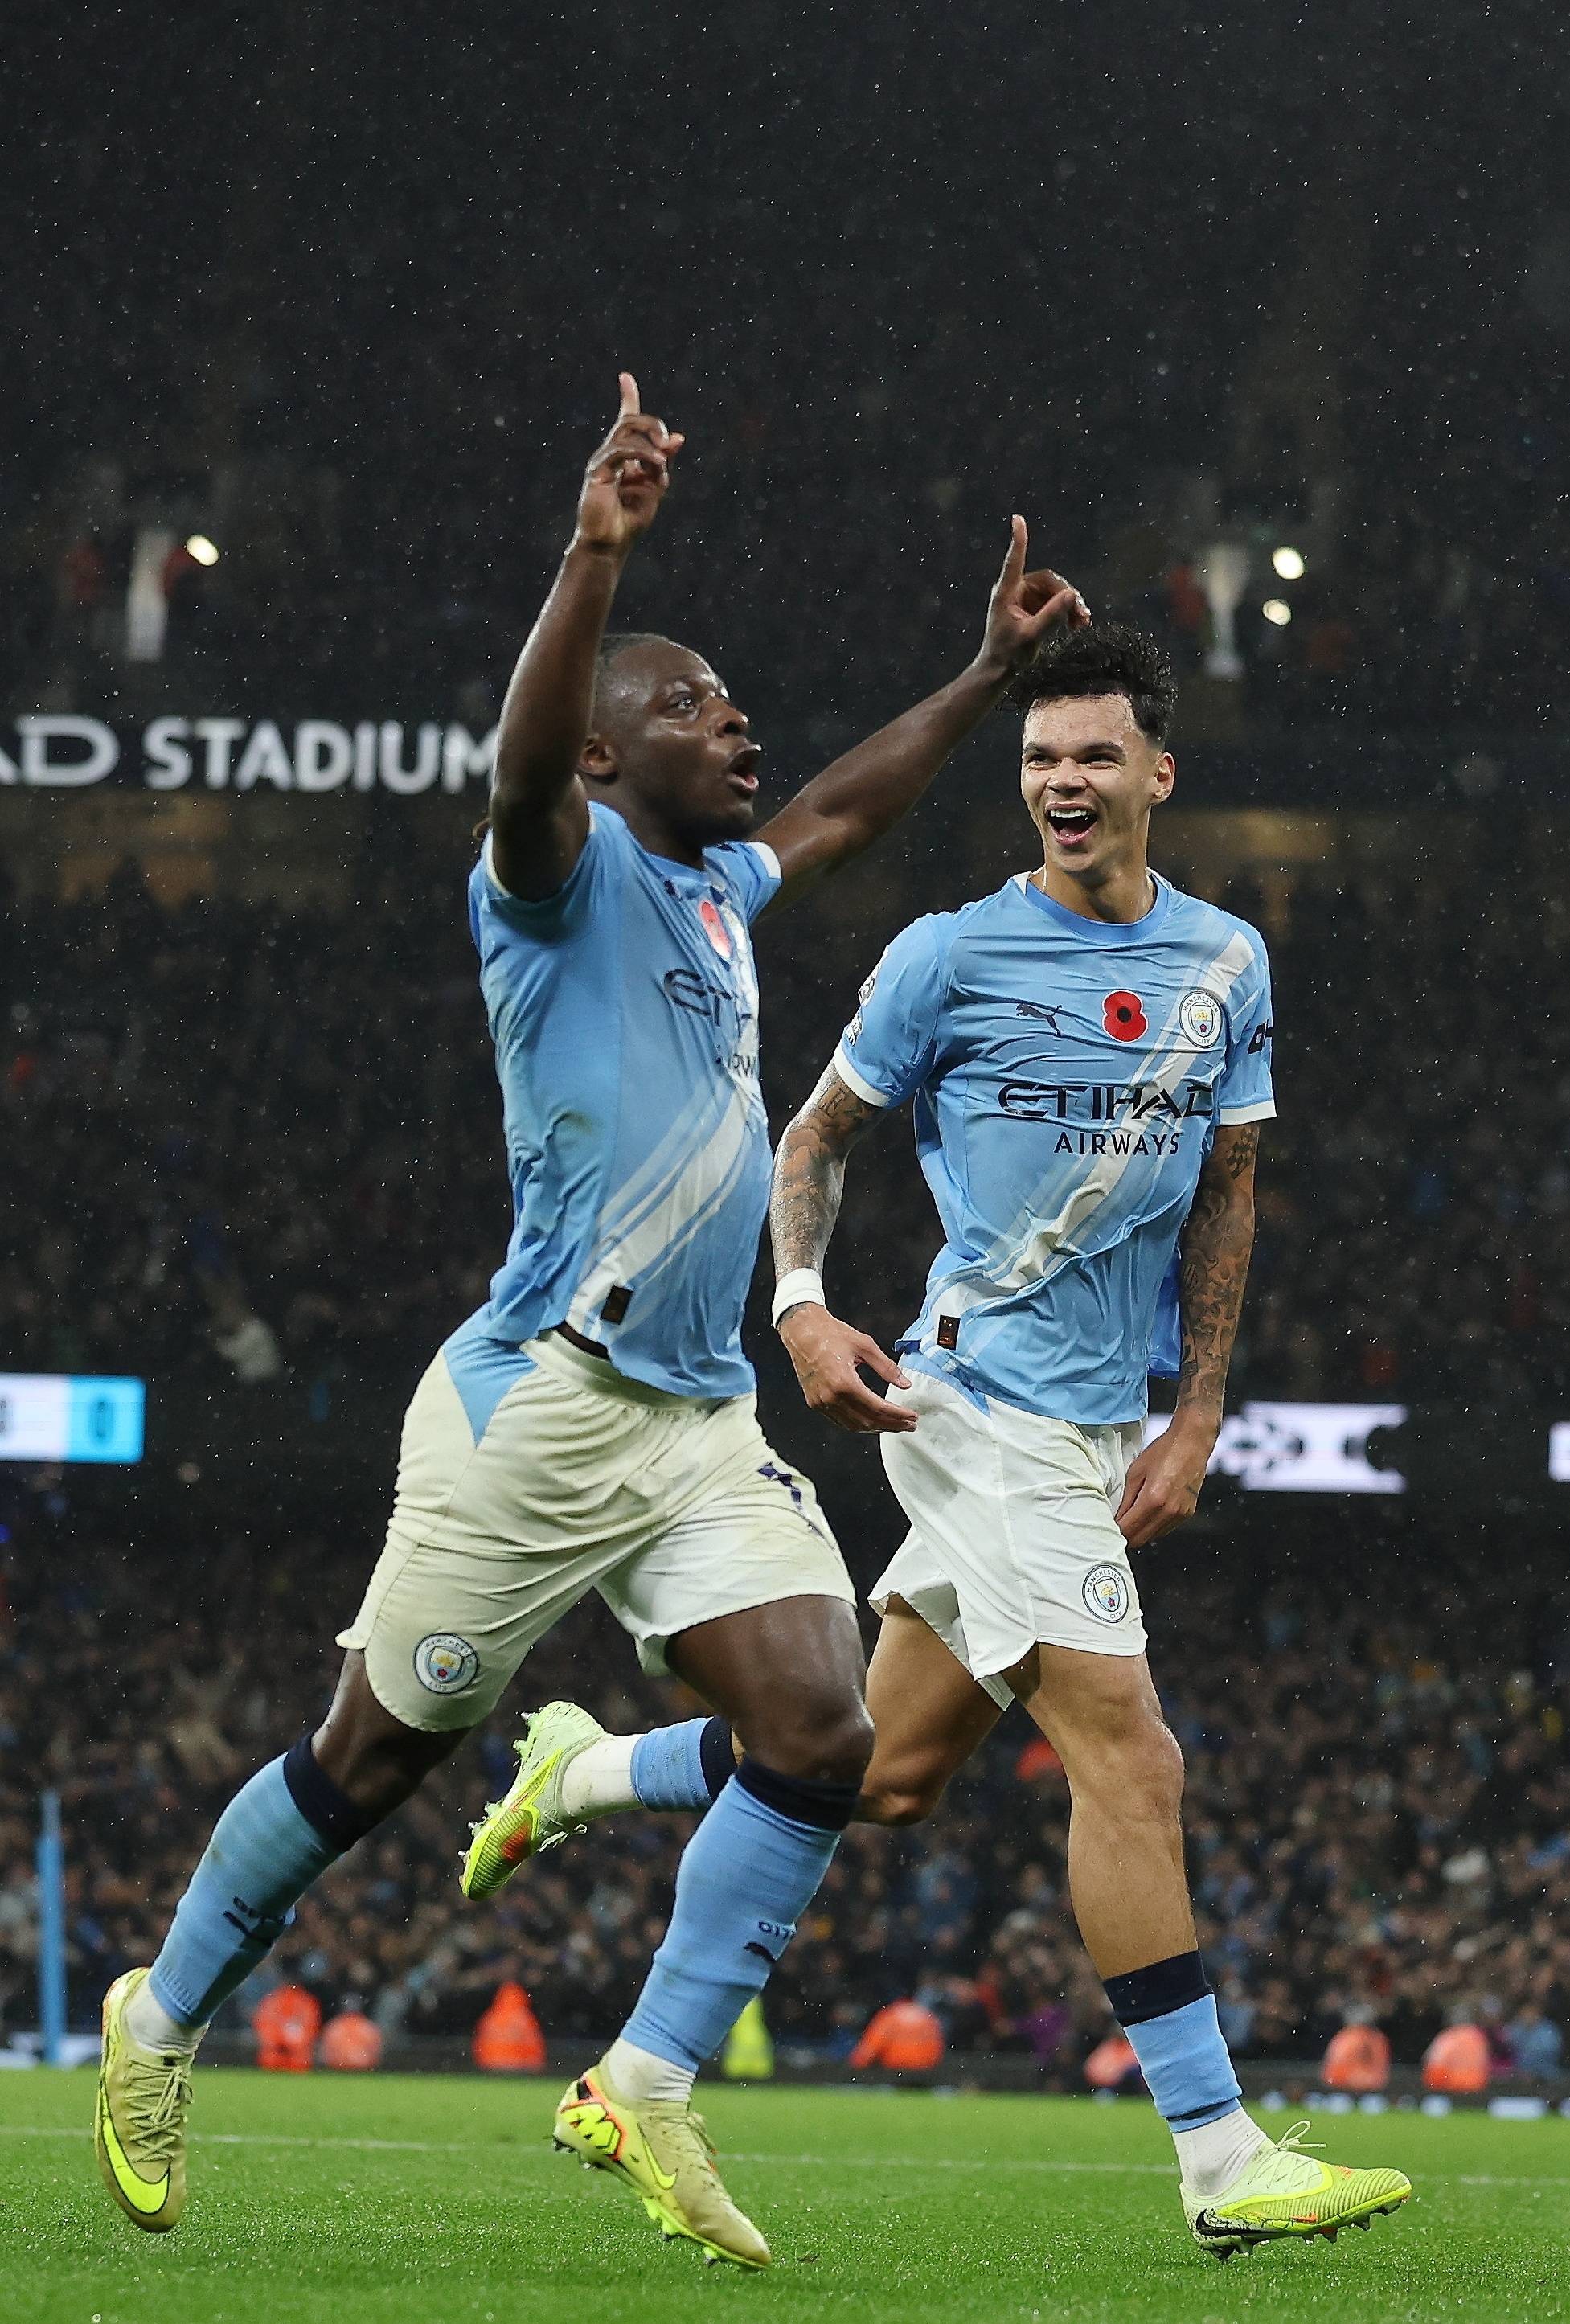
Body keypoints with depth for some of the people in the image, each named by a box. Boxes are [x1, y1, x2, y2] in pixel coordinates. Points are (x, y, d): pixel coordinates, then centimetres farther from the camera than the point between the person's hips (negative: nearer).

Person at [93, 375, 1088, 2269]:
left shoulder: (716, 891, 18)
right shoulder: (572, 873, -6)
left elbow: (839, 815, 38)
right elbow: (524, 764, -29)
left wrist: (992, 671, 36)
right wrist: (597, 554, -42)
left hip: (701, 1427, 7)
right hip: (538, 1404, -7)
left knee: (819, 1739, -10)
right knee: (372, 1758, 3)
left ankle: (648, 2084, -4)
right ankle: (162, 2020, 23)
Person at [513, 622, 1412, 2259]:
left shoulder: (1226, 964, 9)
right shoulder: (951, 956, -4)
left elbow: (1223, 1197, 15)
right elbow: (816, 1139, 5)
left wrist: (1197, 1420, 8)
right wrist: (803, 1307, -11)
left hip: (1105, 1423, 6)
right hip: (984, 1400, -6)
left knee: (890, 1772, 13)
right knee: (1128, 1757, -15)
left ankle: (590, 1774, 36)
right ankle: (1217, 2159, -15)